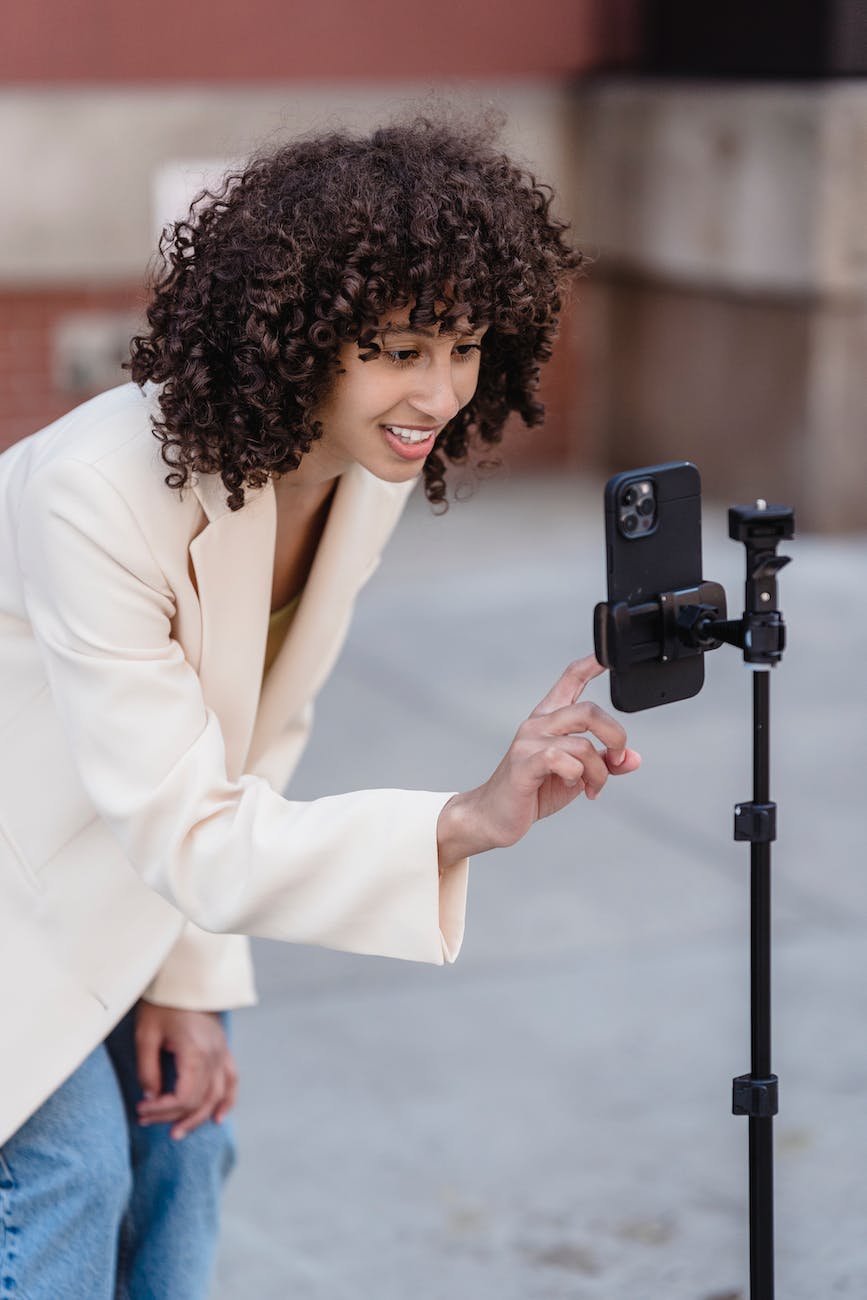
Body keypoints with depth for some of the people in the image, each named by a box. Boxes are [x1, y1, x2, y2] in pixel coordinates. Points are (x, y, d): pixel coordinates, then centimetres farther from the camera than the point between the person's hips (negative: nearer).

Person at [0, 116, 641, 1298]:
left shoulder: (373, 468, -15)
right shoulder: (101, 491, -38)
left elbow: (259, 724, -4)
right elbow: (188, 836, -38)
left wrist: (189, 978, -5)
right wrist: (465, 822, -50)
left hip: (124, 869, 7)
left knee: (178, 1143, 9)